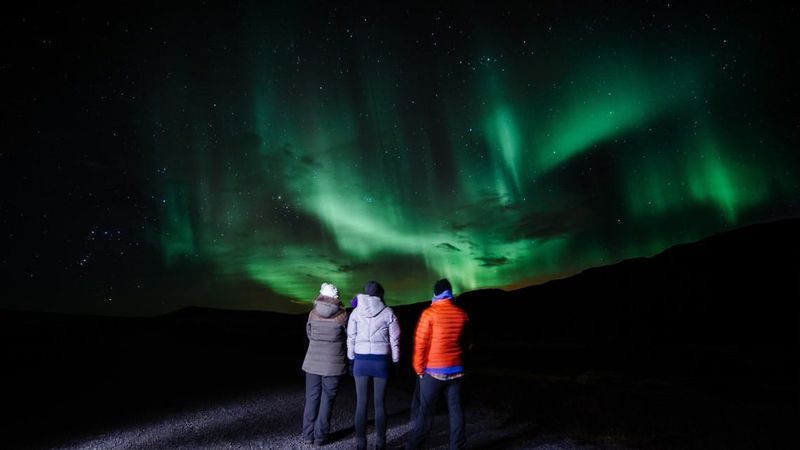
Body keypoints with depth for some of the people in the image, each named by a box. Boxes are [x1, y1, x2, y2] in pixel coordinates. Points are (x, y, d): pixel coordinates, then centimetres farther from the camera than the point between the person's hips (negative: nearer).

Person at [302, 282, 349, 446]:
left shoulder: (313, 314, -2)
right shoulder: (342, 316, -9)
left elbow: (309, 334, 8)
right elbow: (347, 337, 1)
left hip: (313, 362, 3)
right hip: (333, 363, -2)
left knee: (311, 398, 13)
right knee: (327, 400, 7)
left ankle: (308, 434, 20)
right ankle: (321, 436, 13)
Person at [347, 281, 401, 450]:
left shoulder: (356, 312, 0)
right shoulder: (388, 312, -4)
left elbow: (351, 338, 2)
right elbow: (395, 340, -2)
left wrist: (351, 360, 10)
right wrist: (395, 362, 7)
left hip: (361, 360, 1)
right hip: (381, 361, -1)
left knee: (361, 403, 9)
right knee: (380, 404, 10)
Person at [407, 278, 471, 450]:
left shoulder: (429, 313, -11)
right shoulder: (461, 314, 2)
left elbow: (421, 342, -10)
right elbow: (466, 342, 14)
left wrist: (419, 368, 0)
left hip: (434, 370, -3)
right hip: (456, 369, 4)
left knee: (426, 410, 4)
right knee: (455, 408, 11)